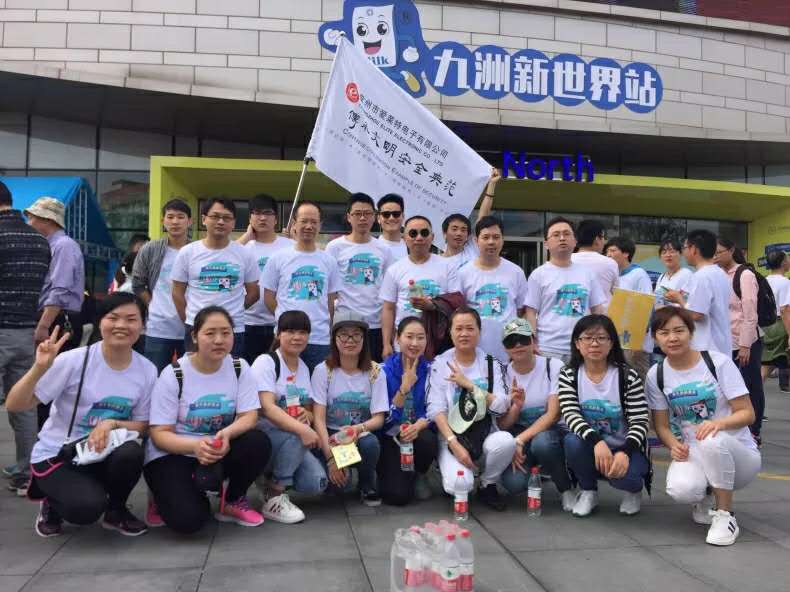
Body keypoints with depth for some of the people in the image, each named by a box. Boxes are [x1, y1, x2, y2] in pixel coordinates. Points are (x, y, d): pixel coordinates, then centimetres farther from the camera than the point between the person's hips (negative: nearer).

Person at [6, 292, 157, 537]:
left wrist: (112, 424, -20)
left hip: (104, 453, 3)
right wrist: (39, 368, -34)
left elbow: (142, 424, 1)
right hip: (55, 455, -3)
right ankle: (52, 503, 9)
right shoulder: (74, 360, -18)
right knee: (88, 507, -30)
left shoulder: (147, 370, -8)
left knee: (130, 452, -32)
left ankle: (116, 510, 1)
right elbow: (14, 405, -17)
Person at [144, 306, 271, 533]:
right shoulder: (173, 375, -13)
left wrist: (227, 434, -34)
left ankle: (233, 501, 1)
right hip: (172, 455, -3)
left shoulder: (240, 368, -5)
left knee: (258, 442, -26)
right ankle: (164, 496, 11)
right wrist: (195, 446, -33)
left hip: (218, 451, 3)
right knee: (188, 519, -26)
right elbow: (159, 434, -13)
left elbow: (249, 417, -11)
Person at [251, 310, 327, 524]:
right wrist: (302, 429, -38)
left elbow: (309, 410, 13)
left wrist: (307, 416, -13)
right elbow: (267, 408, -24)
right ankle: (274, 499, -16)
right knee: (296, 436, -35)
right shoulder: (265, 362, -12)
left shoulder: (304, 368, 10)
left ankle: (269, 477, 11)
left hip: (292, 440, 6)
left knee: (316, 482, -17)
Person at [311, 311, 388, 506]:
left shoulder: (375, 372, -4)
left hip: (361, 436, 1)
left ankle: (367, 485, -2)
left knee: (370, 442, -34)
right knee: (337, 479, -28)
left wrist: (360, 428, -29)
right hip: (331, 436, -1)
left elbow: (378, 418, -6)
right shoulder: (323, 371, -7)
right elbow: (319, 419, -12)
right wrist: (330, 457, -23)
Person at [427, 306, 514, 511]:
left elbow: (502, 406, -6)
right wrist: (454, 444, -21)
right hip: (451, 437, -2)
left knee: (506, 441, -32)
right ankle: (450, 467, 10)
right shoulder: (439, 364, 0)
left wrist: (468, 384, -14)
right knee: (460, 484, -29)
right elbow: (436, 409, -9)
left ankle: (487, 486, -2)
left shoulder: (492, 364, 6)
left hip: (485, 435, 2)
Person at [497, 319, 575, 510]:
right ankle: (532, 465, 11)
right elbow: (502, 424, -3)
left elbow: (553, 415, -17)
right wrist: (515, 406, -24)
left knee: (542, 442, -38)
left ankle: (567, 489, -9)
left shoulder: (553, 366, -11)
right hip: (518, 436, 2)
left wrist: (520, 440, -27)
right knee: (514, 482, -27)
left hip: (550, 431, -2)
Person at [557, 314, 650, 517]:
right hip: (590, 445, 2)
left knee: (622, 475, -33)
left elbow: (640, 421, -14)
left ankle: (633, 489, 8)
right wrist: (596, 441, -36)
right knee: (573, 442, -32)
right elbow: (570, 414, -18)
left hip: (624, 449, -1)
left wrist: (625, 453, -31)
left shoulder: (628, 376, -11)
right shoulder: (568, 375, -6)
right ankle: (588, 492, -2)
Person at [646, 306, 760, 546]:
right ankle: (707, 495, 9)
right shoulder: (656, 375, -1)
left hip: (737, 453, -2)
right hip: (690, 453, 2)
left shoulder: (719, 362, -10)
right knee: (681, 490, -33)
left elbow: (747, 414, -11)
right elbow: (661, 425, 2)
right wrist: (674, 445, -21)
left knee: (713, 441, -39)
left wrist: (719, 423, -32)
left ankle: (725, 514, -14)